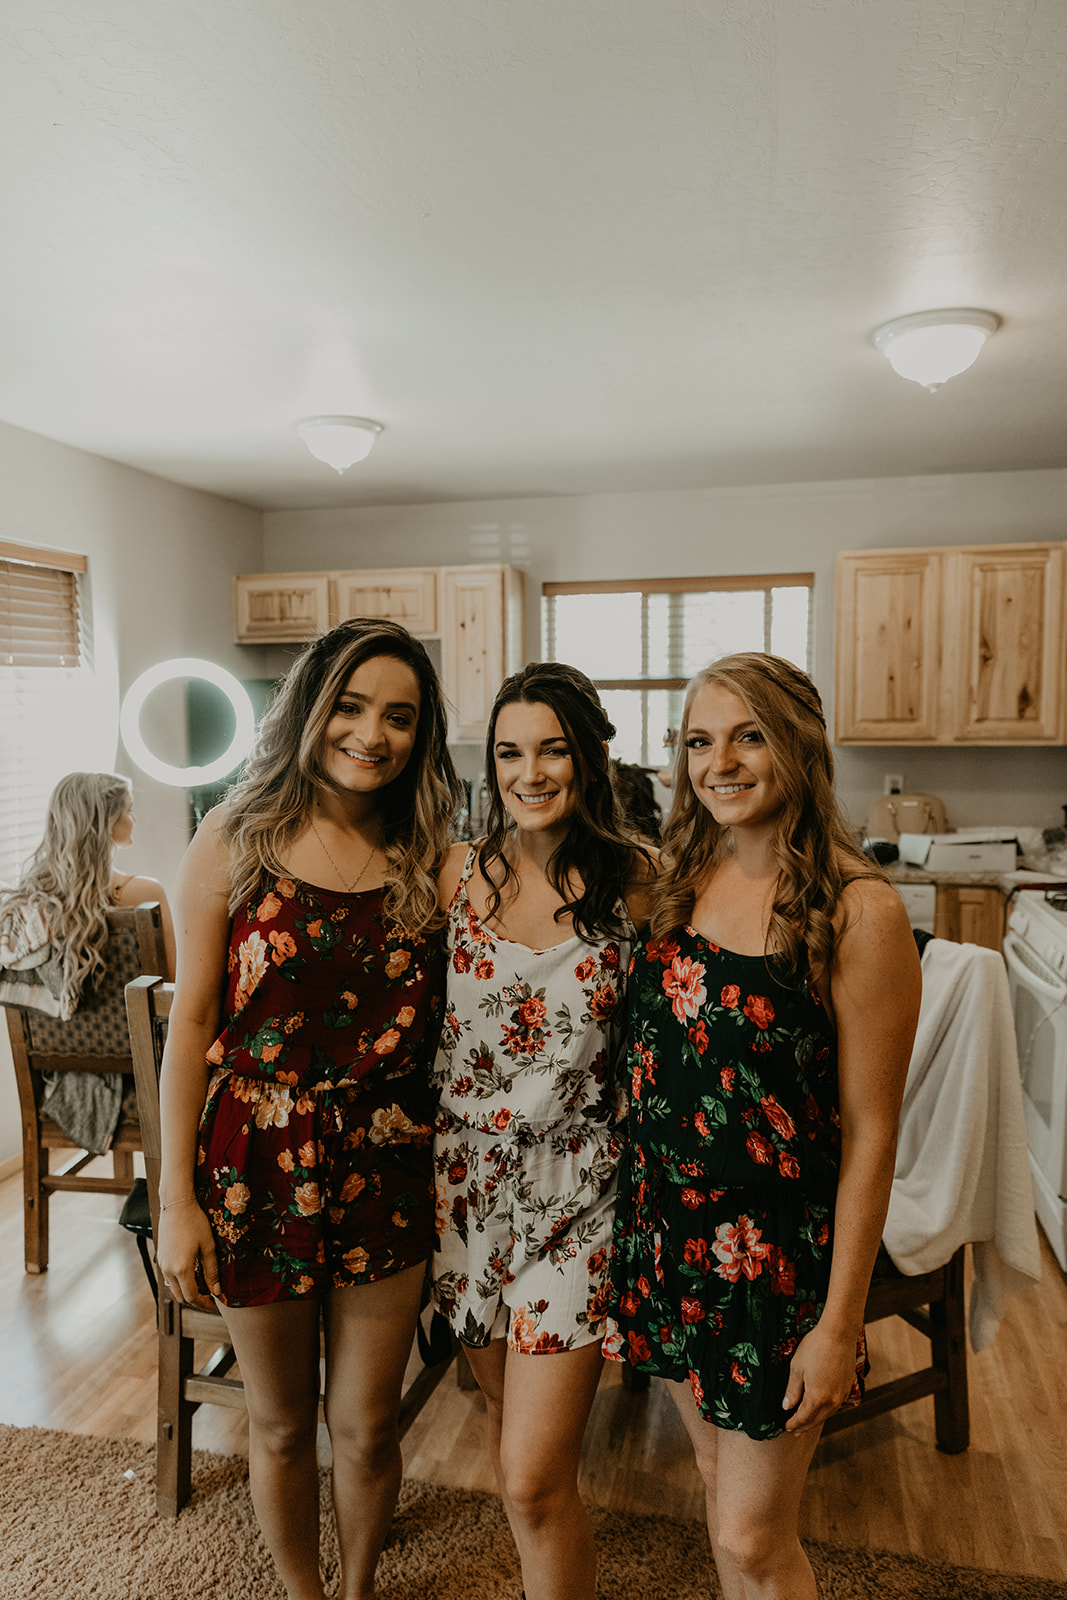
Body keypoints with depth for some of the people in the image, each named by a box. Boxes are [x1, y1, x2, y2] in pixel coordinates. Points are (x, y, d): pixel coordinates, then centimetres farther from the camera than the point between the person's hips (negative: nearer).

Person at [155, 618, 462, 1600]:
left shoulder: (429, 859, -2)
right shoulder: (236, 840, -7)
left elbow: (438, 1023, 4)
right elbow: (192, 1021, -6)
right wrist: (177, 1200, -6)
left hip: (386, 1175, 2)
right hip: (256, 1170, -1)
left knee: (367, 1425, 17)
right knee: (282, 1426, 19)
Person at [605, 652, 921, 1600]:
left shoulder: (859, 913, -19)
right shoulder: (680, 883, -2)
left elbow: (869, 1132, -15)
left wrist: (840, 1320, -11)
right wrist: (637, 1215, 8)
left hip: (777, 1249, -5)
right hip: (668, 1229, 5)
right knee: (717, 1472, 24)